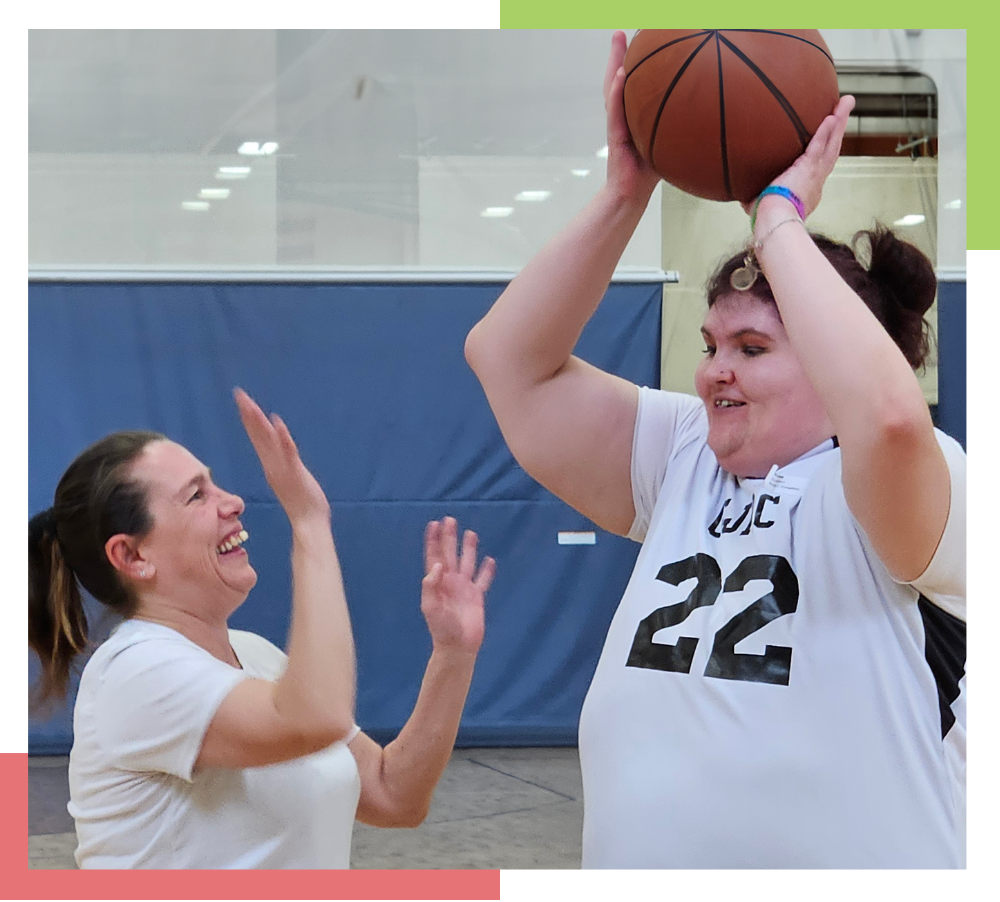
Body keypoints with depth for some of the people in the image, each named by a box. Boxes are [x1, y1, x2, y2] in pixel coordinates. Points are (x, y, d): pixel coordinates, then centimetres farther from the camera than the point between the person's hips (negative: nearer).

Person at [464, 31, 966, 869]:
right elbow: (507, 357, 2)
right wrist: (625, 193, -8)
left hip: (853, 850, -5)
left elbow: (887, 412, -35)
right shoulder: (683, 460, 5)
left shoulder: (909, 483, -12)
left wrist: (779, 215, -23)